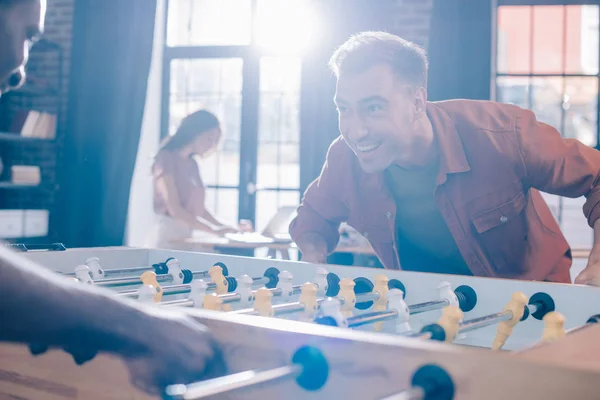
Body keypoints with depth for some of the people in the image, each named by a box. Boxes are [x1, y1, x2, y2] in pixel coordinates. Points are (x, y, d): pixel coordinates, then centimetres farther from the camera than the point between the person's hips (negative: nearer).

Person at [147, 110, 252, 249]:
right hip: (168, 237, -7)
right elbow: (174, 209, -16)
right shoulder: (166, 158, -8)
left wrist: (226, 227, 6)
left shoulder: (192, 165, 15)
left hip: (187, 237, 7)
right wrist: (214, 230, -15)